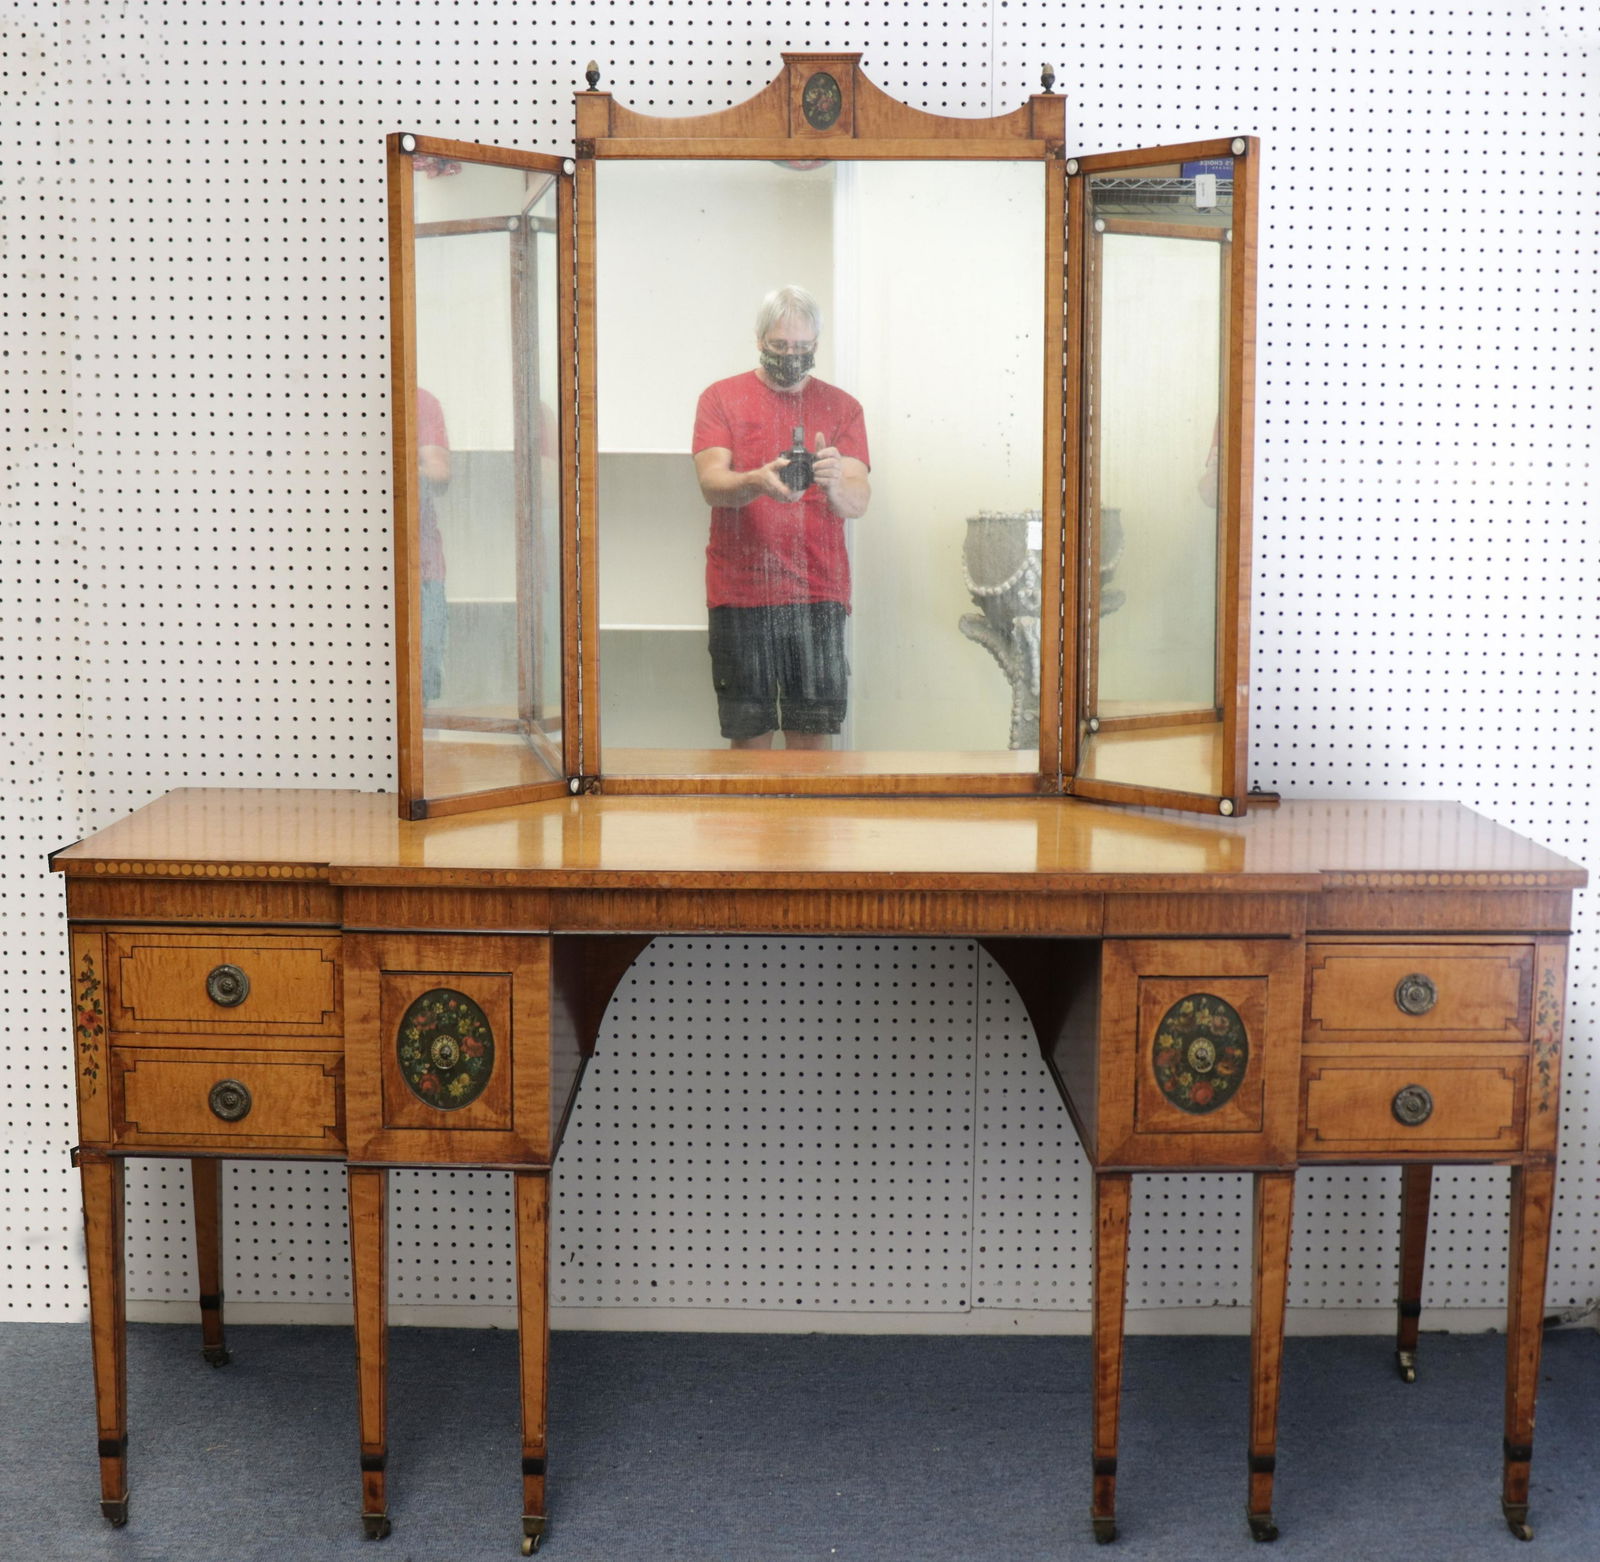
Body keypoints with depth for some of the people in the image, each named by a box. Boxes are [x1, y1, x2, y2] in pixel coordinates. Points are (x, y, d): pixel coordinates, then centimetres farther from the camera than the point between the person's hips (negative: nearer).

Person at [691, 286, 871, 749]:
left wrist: (834, 483, -24)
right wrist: (757, 482, -27)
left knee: (812, 736, -1)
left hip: (819, 593, 1)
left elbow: (858, 502, 0)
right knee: (749, 734, 0)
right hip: (740, 590, -1)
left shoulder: (841, 407, 10)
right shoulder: (721, 398, 7)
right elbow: (711, 483, -6)